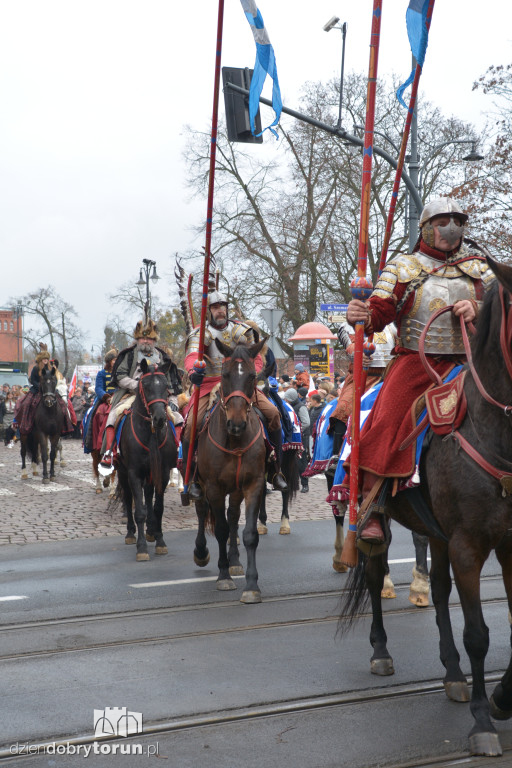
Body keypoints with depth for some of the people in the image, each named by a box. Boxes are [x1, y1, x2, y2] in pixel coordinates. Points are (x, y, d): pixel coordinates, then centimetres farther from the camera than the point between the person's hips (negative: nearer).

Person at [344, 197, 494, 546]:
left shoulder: (478, 267, 16)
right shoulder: (403, 267, 10)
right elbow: (379, 312, 1)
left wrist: (478, 310, -11)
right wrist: (362, 316, -23)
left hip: (467, 362, 2)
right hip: (416, 361, -2)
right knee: (388, 420, -22)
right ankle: (372, 507, -18)